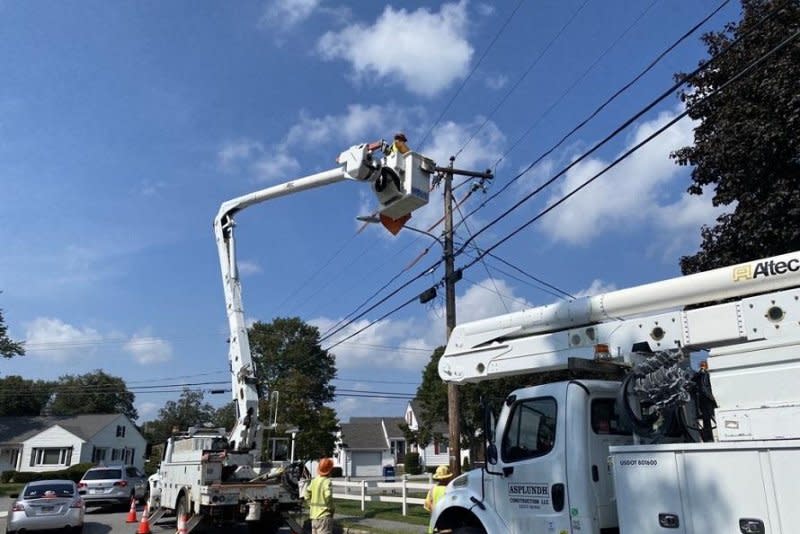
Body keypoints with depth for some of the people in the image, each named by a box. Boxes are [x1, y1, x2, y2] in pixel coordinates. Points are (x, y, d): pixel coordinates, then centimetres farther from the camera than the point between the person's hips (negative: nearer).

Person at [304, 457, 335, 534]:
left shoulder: (314, 480, 8)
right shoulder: (327, 481, -15)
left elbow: (307, 494, 13)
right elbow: (328, 496, -25)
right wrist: (331, 508, -10)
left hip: (314, 514, 8)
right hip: (324, 515, -8)